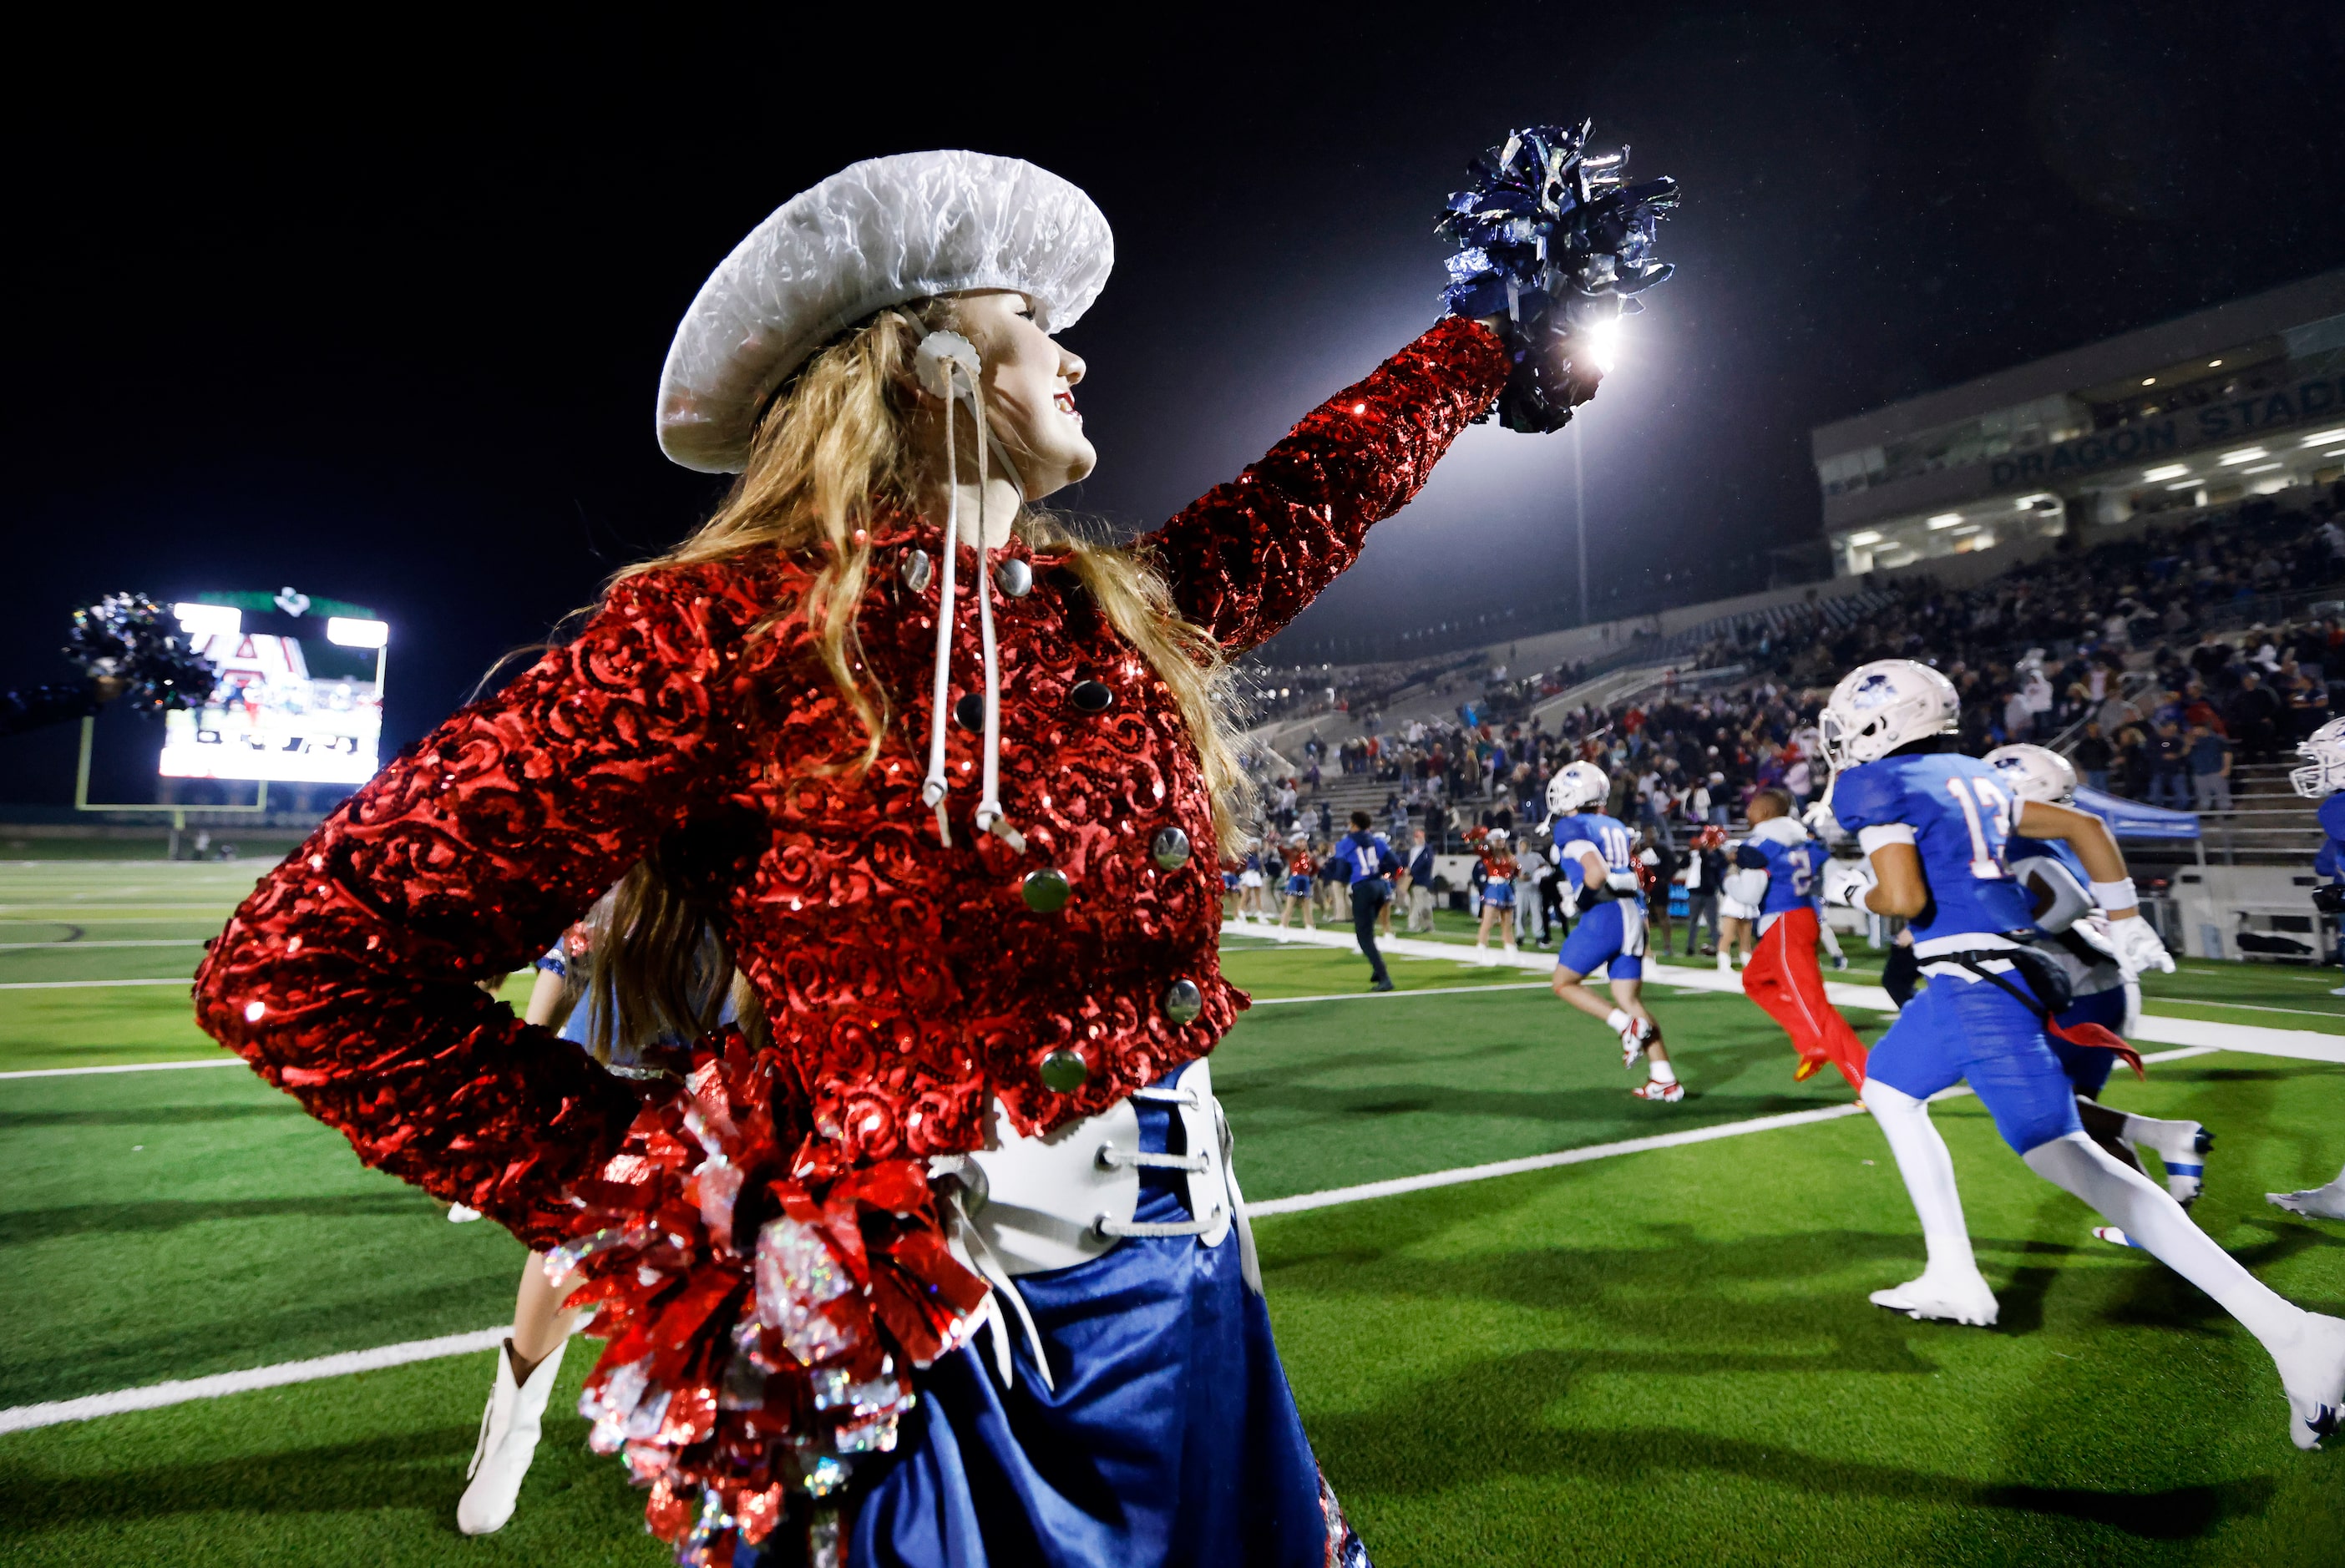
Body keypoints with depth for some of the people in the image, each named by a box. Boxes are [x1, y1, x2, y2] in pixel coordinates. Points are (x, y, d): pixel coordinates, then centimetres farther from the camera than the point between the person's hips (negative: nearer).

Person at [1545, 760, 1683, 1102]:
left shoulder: (1571, 827, -4)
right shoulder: (1616, 827, 20)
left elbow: (1595, 872, -18)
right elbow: (1628, 874, 20)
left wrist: (1578, 897, -2)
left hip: (1604, 915, -8)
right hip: (1633, 914, 8)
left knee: (1564, 983, 9)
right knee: (1630, 1000, 11)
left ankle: (1628, 1026, -4)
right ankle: (1665, 1080, 7)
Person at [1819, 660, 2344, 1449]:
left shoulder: (1878, 786, -10)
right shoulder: (1969, 776, 15)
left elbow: (1906, 897, -20)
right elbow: (2085, 827, 20)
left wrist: (1856, 889, 1)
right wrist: (2126, 923, 27)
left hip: (1978, 982, -10)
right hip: (1979, 974, 10)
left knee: (2064, 1155, -10)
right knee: (1888, 1089, 23)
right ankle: (1955, 1278, 25)